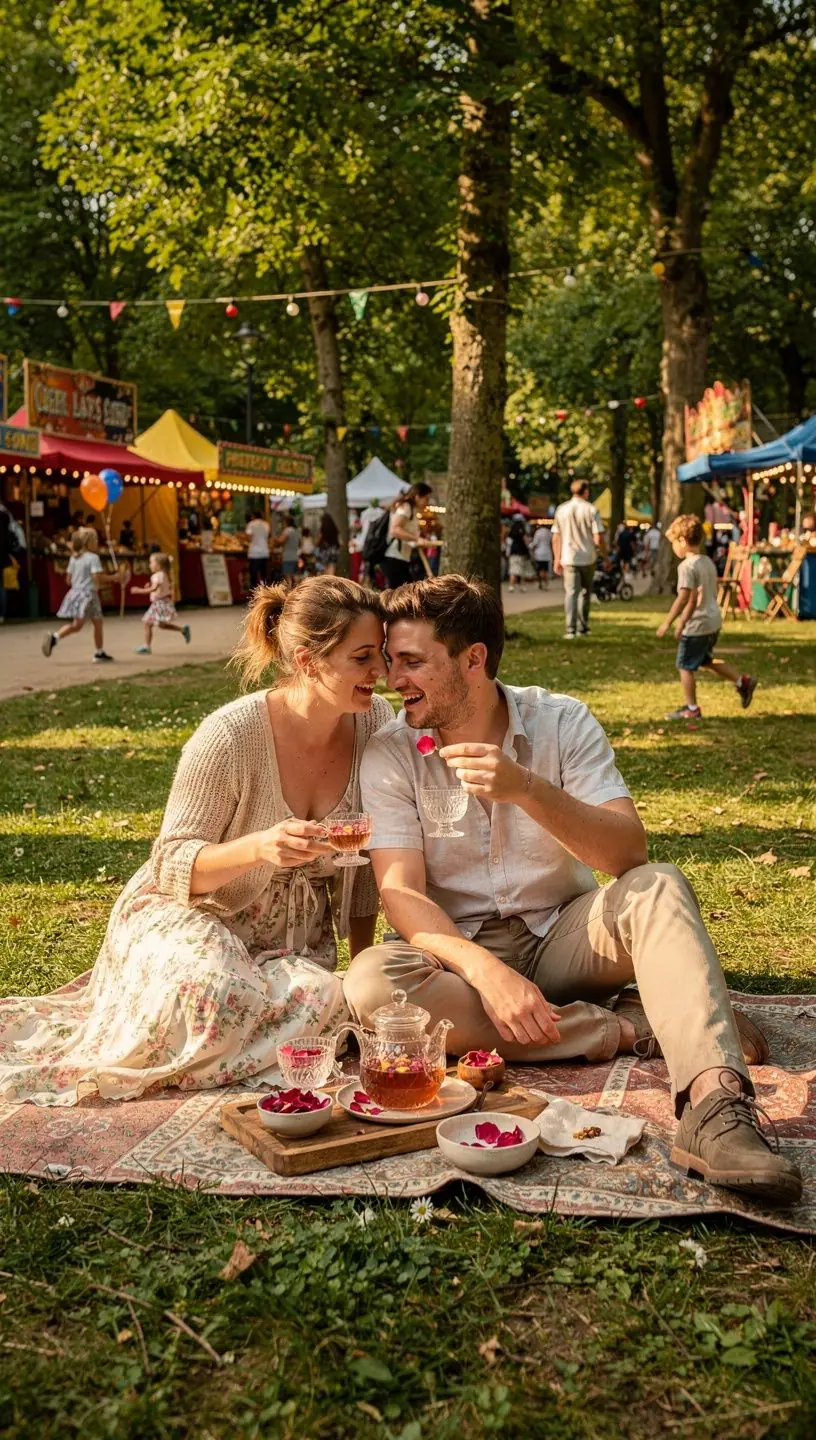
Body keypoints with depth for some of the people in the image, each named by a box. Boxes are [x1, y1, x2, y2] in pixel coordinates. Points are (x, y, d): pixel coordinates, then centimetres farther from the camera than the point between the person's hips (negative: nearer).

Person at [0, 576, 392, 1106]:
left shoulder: (377, 721, -11)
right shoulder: (229, 736, -24)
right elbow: (171, 864, -17)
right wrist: (259, 848, -36)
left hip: (298, 933, 5)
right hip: (193, 911, -4)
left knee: (325, 1005, -28)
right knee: (211, 998, -37)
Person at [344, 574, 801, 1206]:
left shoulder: (562, 721, -6)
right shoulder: (390, 753, -7)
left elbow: (630, 852, -18)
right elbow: (402, 891, -15)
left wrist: (526, 788, -33)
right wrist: (486, 970, -32)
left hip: (564, 933, 0)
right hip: (462, 949, 0)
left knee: (658, 887, -27)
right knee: (370, 982, -32)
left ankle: (713, 1101, -45)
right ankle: (633, 1028, -25)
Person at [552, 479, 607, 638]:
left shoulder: (561, 510, 3)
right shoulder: (591, 510, -6)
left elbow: (556, 538, 5)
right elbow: (598, 539, -11)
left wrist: (557, 559, 13)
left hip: (568, 559, 1)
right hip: (588, 558, -1)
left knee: (571, 593, -1)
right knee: (585, 593, 15)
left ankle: (570, 629, -13)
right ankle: (582, 627, 21)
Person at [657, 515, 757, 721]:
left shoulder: (687, 566, -17)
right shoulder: (708, 562, 10)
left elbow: (684, 598, -23)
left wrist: (667, 622, -19)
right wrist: (683, 621, 17)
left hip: (697, 625, -9)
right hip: (713, 620, 9)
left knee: (685, 666, 4)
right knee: (705, 660, 25)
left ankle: (691, 708, 10)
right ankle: (742, 682, 22)